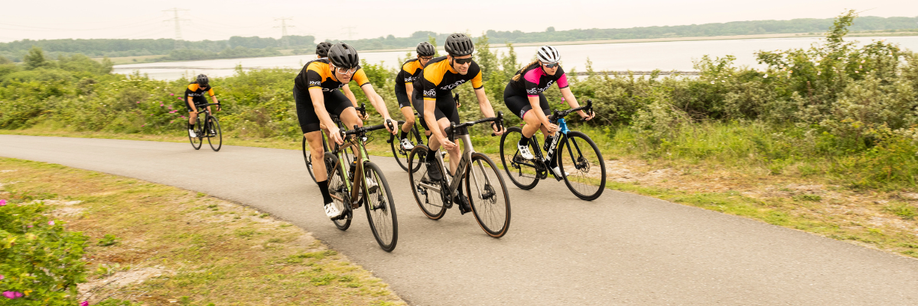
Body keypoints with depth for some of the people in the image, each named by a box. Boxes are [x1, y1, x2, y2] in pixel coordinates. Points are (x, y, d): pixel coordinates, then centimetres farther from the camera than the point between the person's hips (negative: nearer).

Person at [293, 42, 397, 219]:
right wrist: (332, 127, -69)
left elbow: (373, 96, -40)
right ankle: (327, 201, 6)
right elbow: (318, 104, -52)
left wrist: (387, 117, -58)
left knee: (356, 122, -25)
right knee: (317, 151, -6)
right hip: (305, 94, -3)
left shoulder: (355, 71, -30)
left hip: (329, 92, 3)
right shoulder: (315, 69, -41)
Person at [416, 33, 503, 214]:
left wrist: (494, 122, -35)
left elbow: (483, 101, -17)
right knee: (444, 126, -34)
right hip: (423, 97, -4)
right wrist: (441, 139, -52)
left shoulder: (473, 69, -26)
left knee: (454, 147, -1)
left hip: (445, 96, 5)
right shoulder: (433, 72, -40)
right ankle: (430, 161, -6)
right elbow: (428, 113, -40)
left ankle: (459, 193, 8)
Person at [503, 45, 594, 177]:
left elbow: (568, 94, -21)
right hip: (514, 96, -6)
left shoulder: (557, 71, -22)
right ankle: (522, 144, -2)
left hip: (535, 93, 6)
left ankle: (553, 165, 8)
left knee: (551, 131, -6)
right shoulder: (531, 75, -39)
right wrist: (547, 124, -50)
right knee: (535, 122, -32)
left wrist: (582, 113, -32)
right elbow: (535, 106, -40)